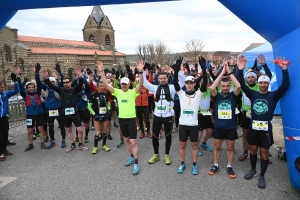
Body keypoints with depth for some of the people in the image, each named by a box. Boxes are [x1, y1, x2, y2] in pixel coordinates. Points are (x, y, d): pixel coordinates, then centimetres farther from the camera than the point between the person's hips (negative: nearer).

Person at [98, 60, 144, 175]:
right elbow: (106, 85, -4)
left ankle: (136, 164, 3)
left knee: (133, 141, -5)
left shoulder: (133, 92, -7)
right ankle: (132, 157, 36)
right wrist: (101, 72, -15)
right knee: (127, 139, 18)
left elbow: (140, 85, -24)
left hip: (131, 119, -5)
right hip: (121, 119, 5)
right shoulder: (117, 92, 3)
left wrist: (140, 72, -38)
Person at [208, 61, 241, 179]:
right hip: (218, 126, 0)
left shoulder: (233, 95, -5)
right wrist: (222, 72, -22)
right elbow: (212, 88, -25)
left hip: (231, 127, 0)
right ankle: (215, 165, 29)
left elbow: (239, 86, -24)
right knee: (217, 147, 13)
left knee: (230, 147, 12)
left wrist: (229, 72, -20)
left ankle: (229, 167, 28)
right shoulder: (217, 95, -5)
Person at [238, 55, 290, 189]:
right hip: (253, 127, 2)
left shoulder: (273, 95, -1)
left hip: (266, 129, -2)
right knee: (253, 150, 16)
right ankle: (253, 170, 35)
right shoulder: (253, 94, 3)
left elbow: (285, 85, -14)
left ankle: (262, 176, 23)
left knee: (264, 153, 7)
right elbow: (242, 85, -8)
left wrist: (284, 70, -25)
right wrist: (240, 70, -22)